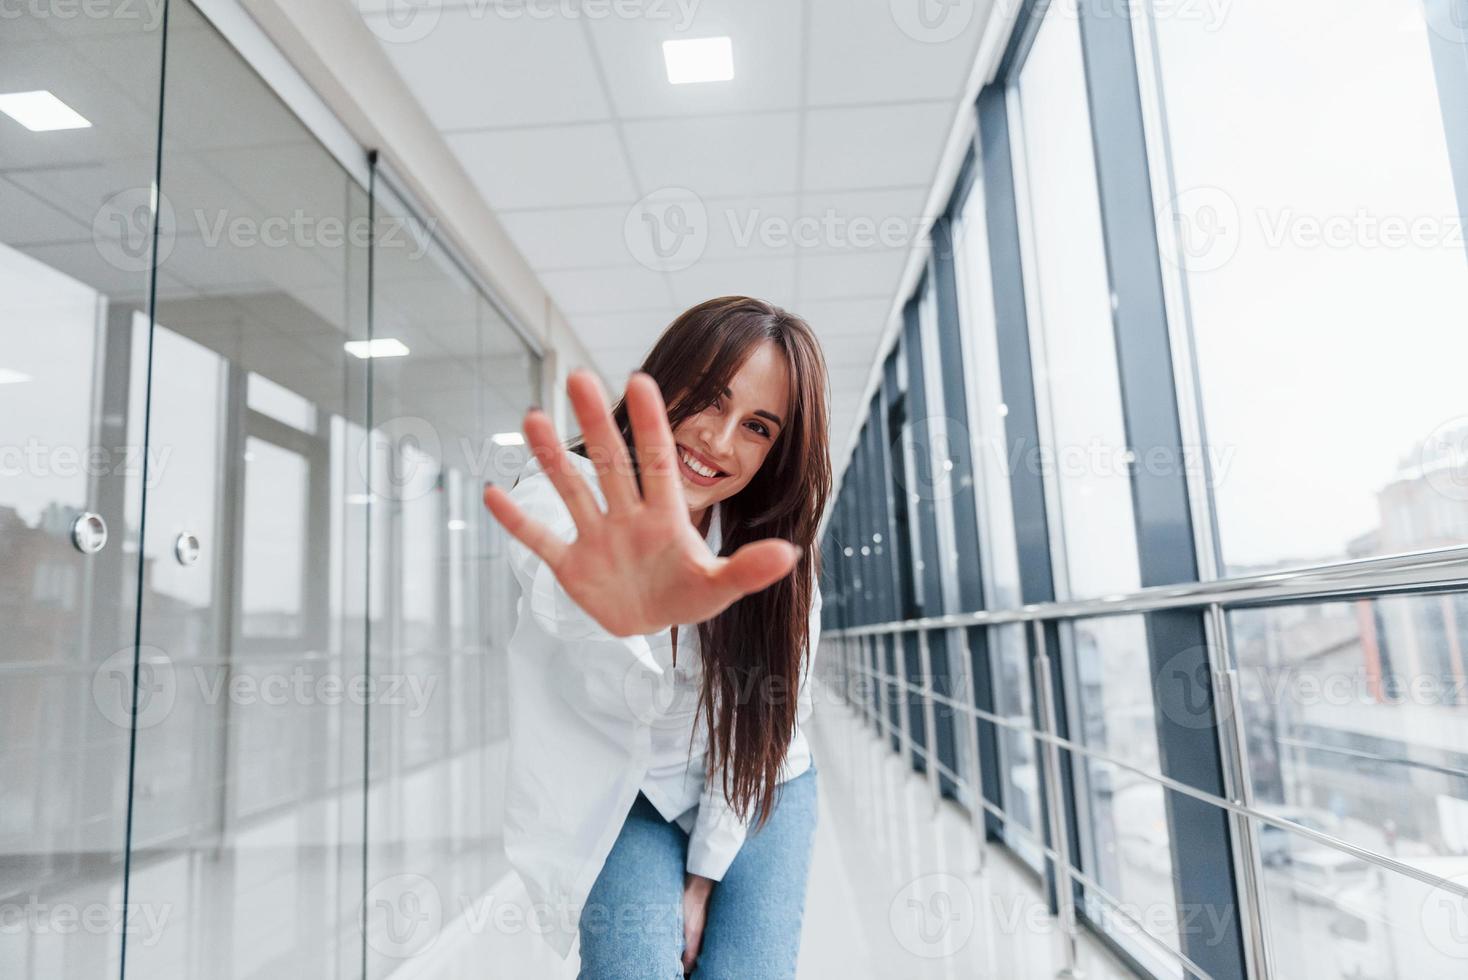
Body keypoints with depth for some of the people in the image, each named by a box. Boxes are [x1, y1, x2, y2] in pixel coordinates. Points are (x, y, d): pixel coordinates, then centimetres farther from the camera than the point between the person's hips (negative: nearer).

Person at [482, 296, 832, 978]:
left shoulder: (780, 553, -17)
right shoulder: (565, 495, -23)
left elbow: (763, 723, -9)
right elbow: (555, 582, -47)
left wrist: (704, 877, -7)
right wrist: (614, 604, -71)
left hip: (754, 788, 1)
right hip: (622, 792, -1)